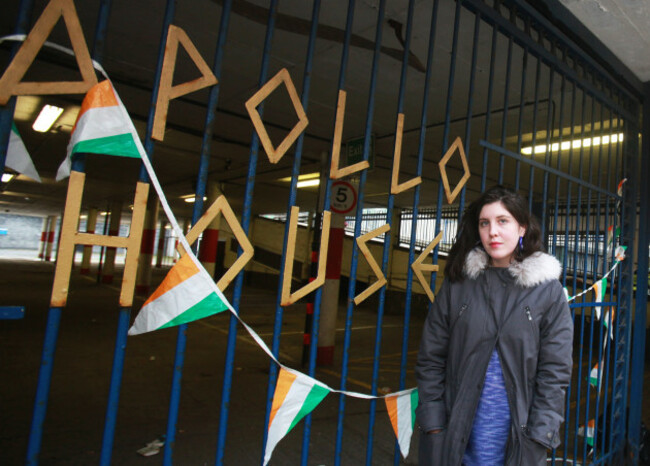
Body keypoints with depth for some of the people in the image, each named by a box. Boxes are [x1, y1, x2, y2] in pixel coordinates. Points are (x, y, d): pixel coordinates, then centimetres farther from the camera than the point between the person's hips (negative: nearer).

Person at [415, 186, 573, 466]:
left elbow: (555, 371, -3)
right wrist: (433, 428, -5)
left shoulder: (547, 289, -4)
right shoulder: (457, 283, -3)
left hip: (515, 435, 0)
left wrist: (536, 439, -7)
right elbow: (430, 359, -2)